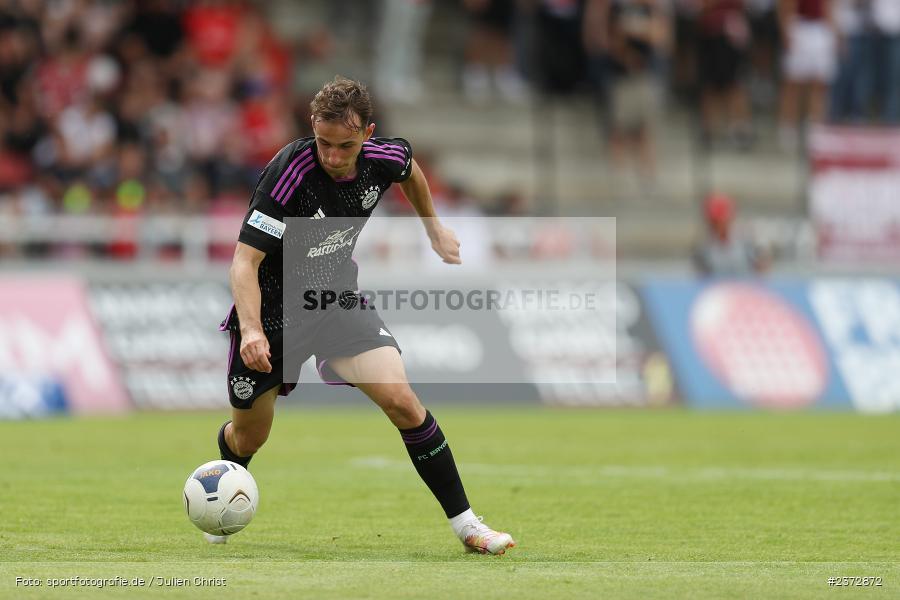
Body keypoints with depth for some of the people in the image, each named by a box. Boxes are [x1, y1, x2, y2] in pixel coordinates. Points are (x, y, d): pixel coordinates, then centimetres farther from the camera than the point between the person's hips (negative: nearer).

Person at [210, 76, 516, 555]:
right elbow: (245, 261, -31)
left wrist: (435, 231, 24)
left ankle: (465, 524, -8)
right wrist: (251, 329, -45)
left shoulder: (383, 158, -14)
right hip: (271, 312, -3)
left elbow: (410, 170, 15)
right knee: (249, 438, 11)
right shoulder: (289, 172, -30)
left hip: (338, 301, 3)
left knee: (403, 402, -16)